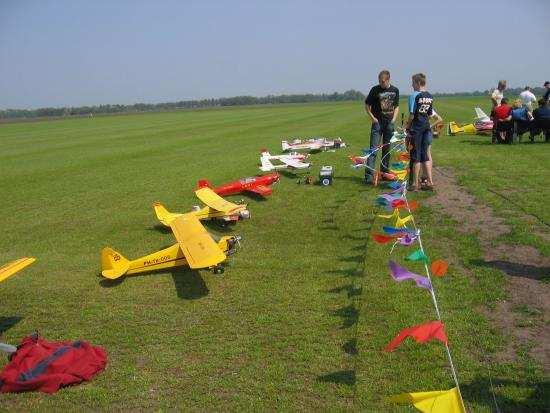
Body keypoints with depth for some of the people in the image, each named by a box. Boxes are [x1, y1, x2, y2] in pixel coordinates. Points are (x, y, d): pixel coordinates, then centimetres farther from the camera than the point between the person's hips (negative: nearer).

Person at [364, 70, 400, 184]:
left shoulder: (395, 90, 6)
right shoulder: (375, 90, -4)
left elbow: (396, 106, 16)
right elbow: (367, 105, 4)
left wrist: (393, 119, 2)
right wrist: (372, 117, -7)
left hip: (390, 123, 4)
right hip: (377, 122, -3)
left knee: (387, 148, 11)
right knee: (373, 149, -9)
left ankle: (385, 172, 22)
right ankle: (369, 175, -13)